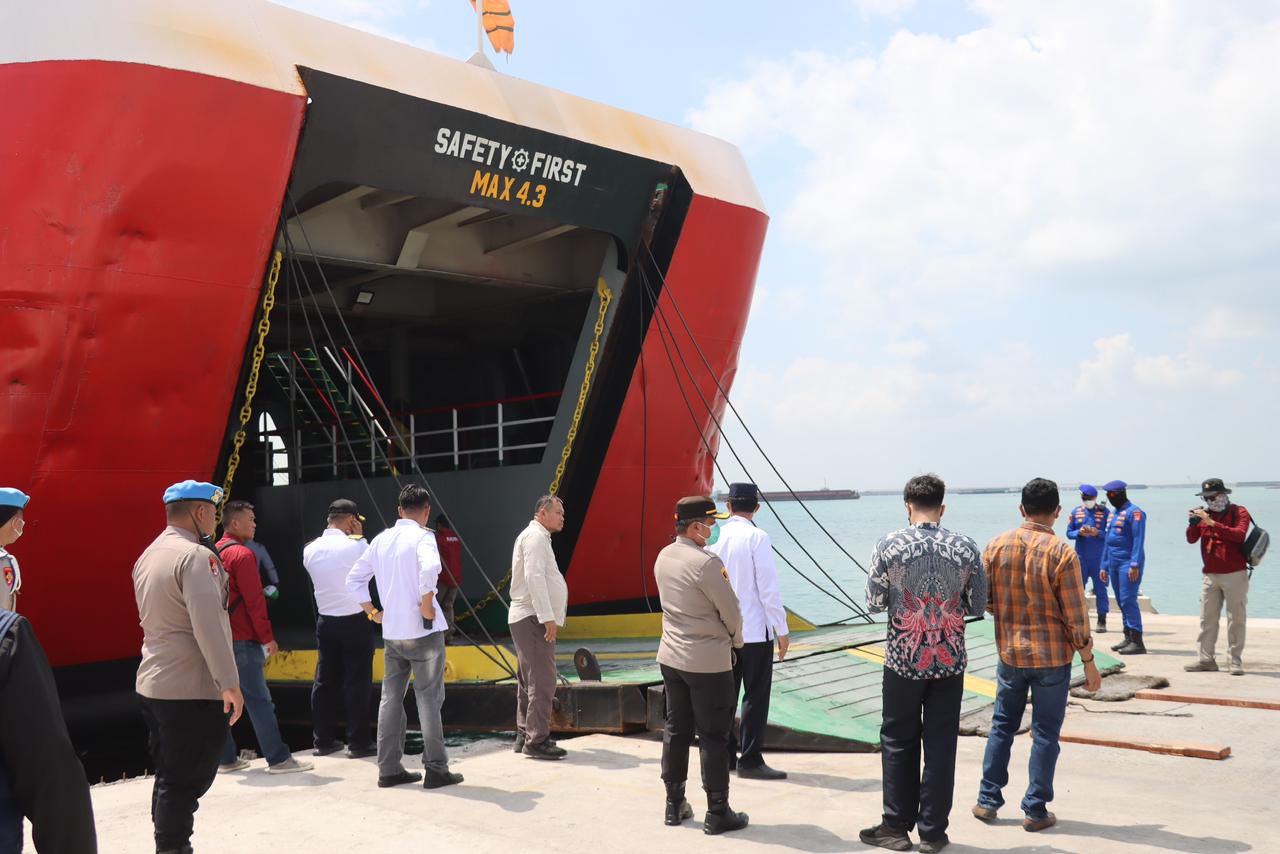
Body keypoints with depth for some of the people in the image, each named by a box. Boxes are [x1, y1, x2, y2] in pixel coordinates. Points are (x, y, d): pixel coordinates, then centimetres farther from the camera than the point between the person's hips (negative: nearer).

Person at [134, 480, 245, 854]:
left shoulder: (148, 556, 14)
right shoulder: (196, 556, -16)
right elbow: (209, 624, -23)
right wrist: (230, 683, -22)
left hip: (152, 684, 9)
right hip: (192, 689, -9)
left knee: (169, 777, 16)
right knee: (186, 781, -2)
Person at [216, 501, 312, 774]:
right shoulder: (242, 554, -13)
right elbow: (254, 601, -16)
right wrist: (267, 637, -11)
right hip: (242, 639, -9)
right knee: (258, 700, -6)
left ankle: (226, 759, 17)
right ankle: (278, 759, -3)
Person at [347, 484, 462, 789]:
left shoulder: (381, 539, 9)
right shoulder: (422, 536, -10)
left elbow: (354, 580, 14)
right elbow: (429, 568, -31)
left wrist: (372, 612, 16)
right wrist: (427, 603, -19)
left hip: (391, 633, 6)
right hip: (423, 630, -6)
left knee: (391, 698, 12)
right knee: (428, 699, 1)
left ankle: (389, 769, 15)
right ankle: (435, 769, 5)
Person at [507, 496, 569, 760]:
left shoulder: (535, 537, 22)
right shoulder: (536, 537, -12)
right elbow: (534, 577, -22)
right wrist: (547, 617, -24)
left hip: (526, 619, 11)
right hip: (533, 619, -11)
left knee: (530, 680, 15)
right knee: (542, 680, -12)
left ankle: (524, 736, 22)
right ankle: (536, 741, -11)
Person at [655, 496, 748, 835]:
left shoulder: (663, 557, 4)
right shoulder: (706, 563, -21)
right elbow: (731, 611, -13)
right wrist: (736, 640, 9)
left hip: (671, 657, 7)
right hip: (708, 661, -7)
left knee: (676, 730, 15)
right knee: (713, 736, 2)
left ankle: (674, 805, 24)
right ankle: (717, 813, 10)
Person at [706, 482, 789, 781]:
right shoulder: (757, 538, -13)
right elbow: (768, 588, -15)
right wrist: (782, 630, -7)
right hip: (755, 630, -5)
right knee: (756, 697, 3)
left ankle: (724, 754, 22)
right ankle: (750, 760, 5)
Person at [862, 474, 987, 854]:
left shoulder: (889, 545, -9)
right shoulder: (966, 548, -5)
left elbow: (874, 603, -3)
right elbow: (978, 606, 3)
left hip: (903, 659, -1)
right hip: (950, 661, 1)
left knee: (898, 741, 12)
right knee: (941, 744, 9)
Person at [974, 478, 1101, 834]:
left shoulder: (996, 546, -4)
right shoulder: (1062, 553, -15)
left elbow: (985, 600, 3)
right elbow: (1076, 616, -12)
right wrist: (1089, 662, -2)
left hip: (1010, 653, 3)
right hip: (1052, 657, -3)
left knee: (1002, 725, 17)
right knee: (1045, 733, 8)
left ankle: (987, 800, 21)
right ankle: (1035, 810, 14)